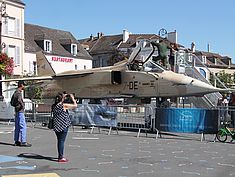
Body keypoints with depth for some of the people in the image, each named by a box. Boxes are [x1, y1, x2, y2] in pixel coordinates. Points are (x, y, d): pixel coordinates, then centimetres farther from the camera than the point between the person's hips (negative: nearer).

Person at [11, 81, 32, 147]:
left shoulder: (15, 92, 16)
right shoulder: (19, 93, -14)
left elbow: (12, 103, 23)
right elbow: (19, 100, -35)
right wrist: (22, 105, -22)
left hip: (17, 111, 10)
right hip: (20, 111, -10)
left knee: (17, 126, 12)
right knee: (23, 126, -8)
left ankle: (17, 141, 16)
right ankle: (23, 142, -8)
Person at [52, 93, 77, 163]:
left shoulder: (53, 106, 5)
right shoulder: (64, 105, -13)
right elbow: (75, 105, -8)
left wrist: (64, 96, 25)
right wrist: (72, 98, 6)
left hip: (56, 126, 6)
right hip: (63, 126, -6)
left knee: (59, 141, 16)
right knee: (61, 141, -2)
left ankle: (60, 156, 26)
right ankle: (60, 157, 2)